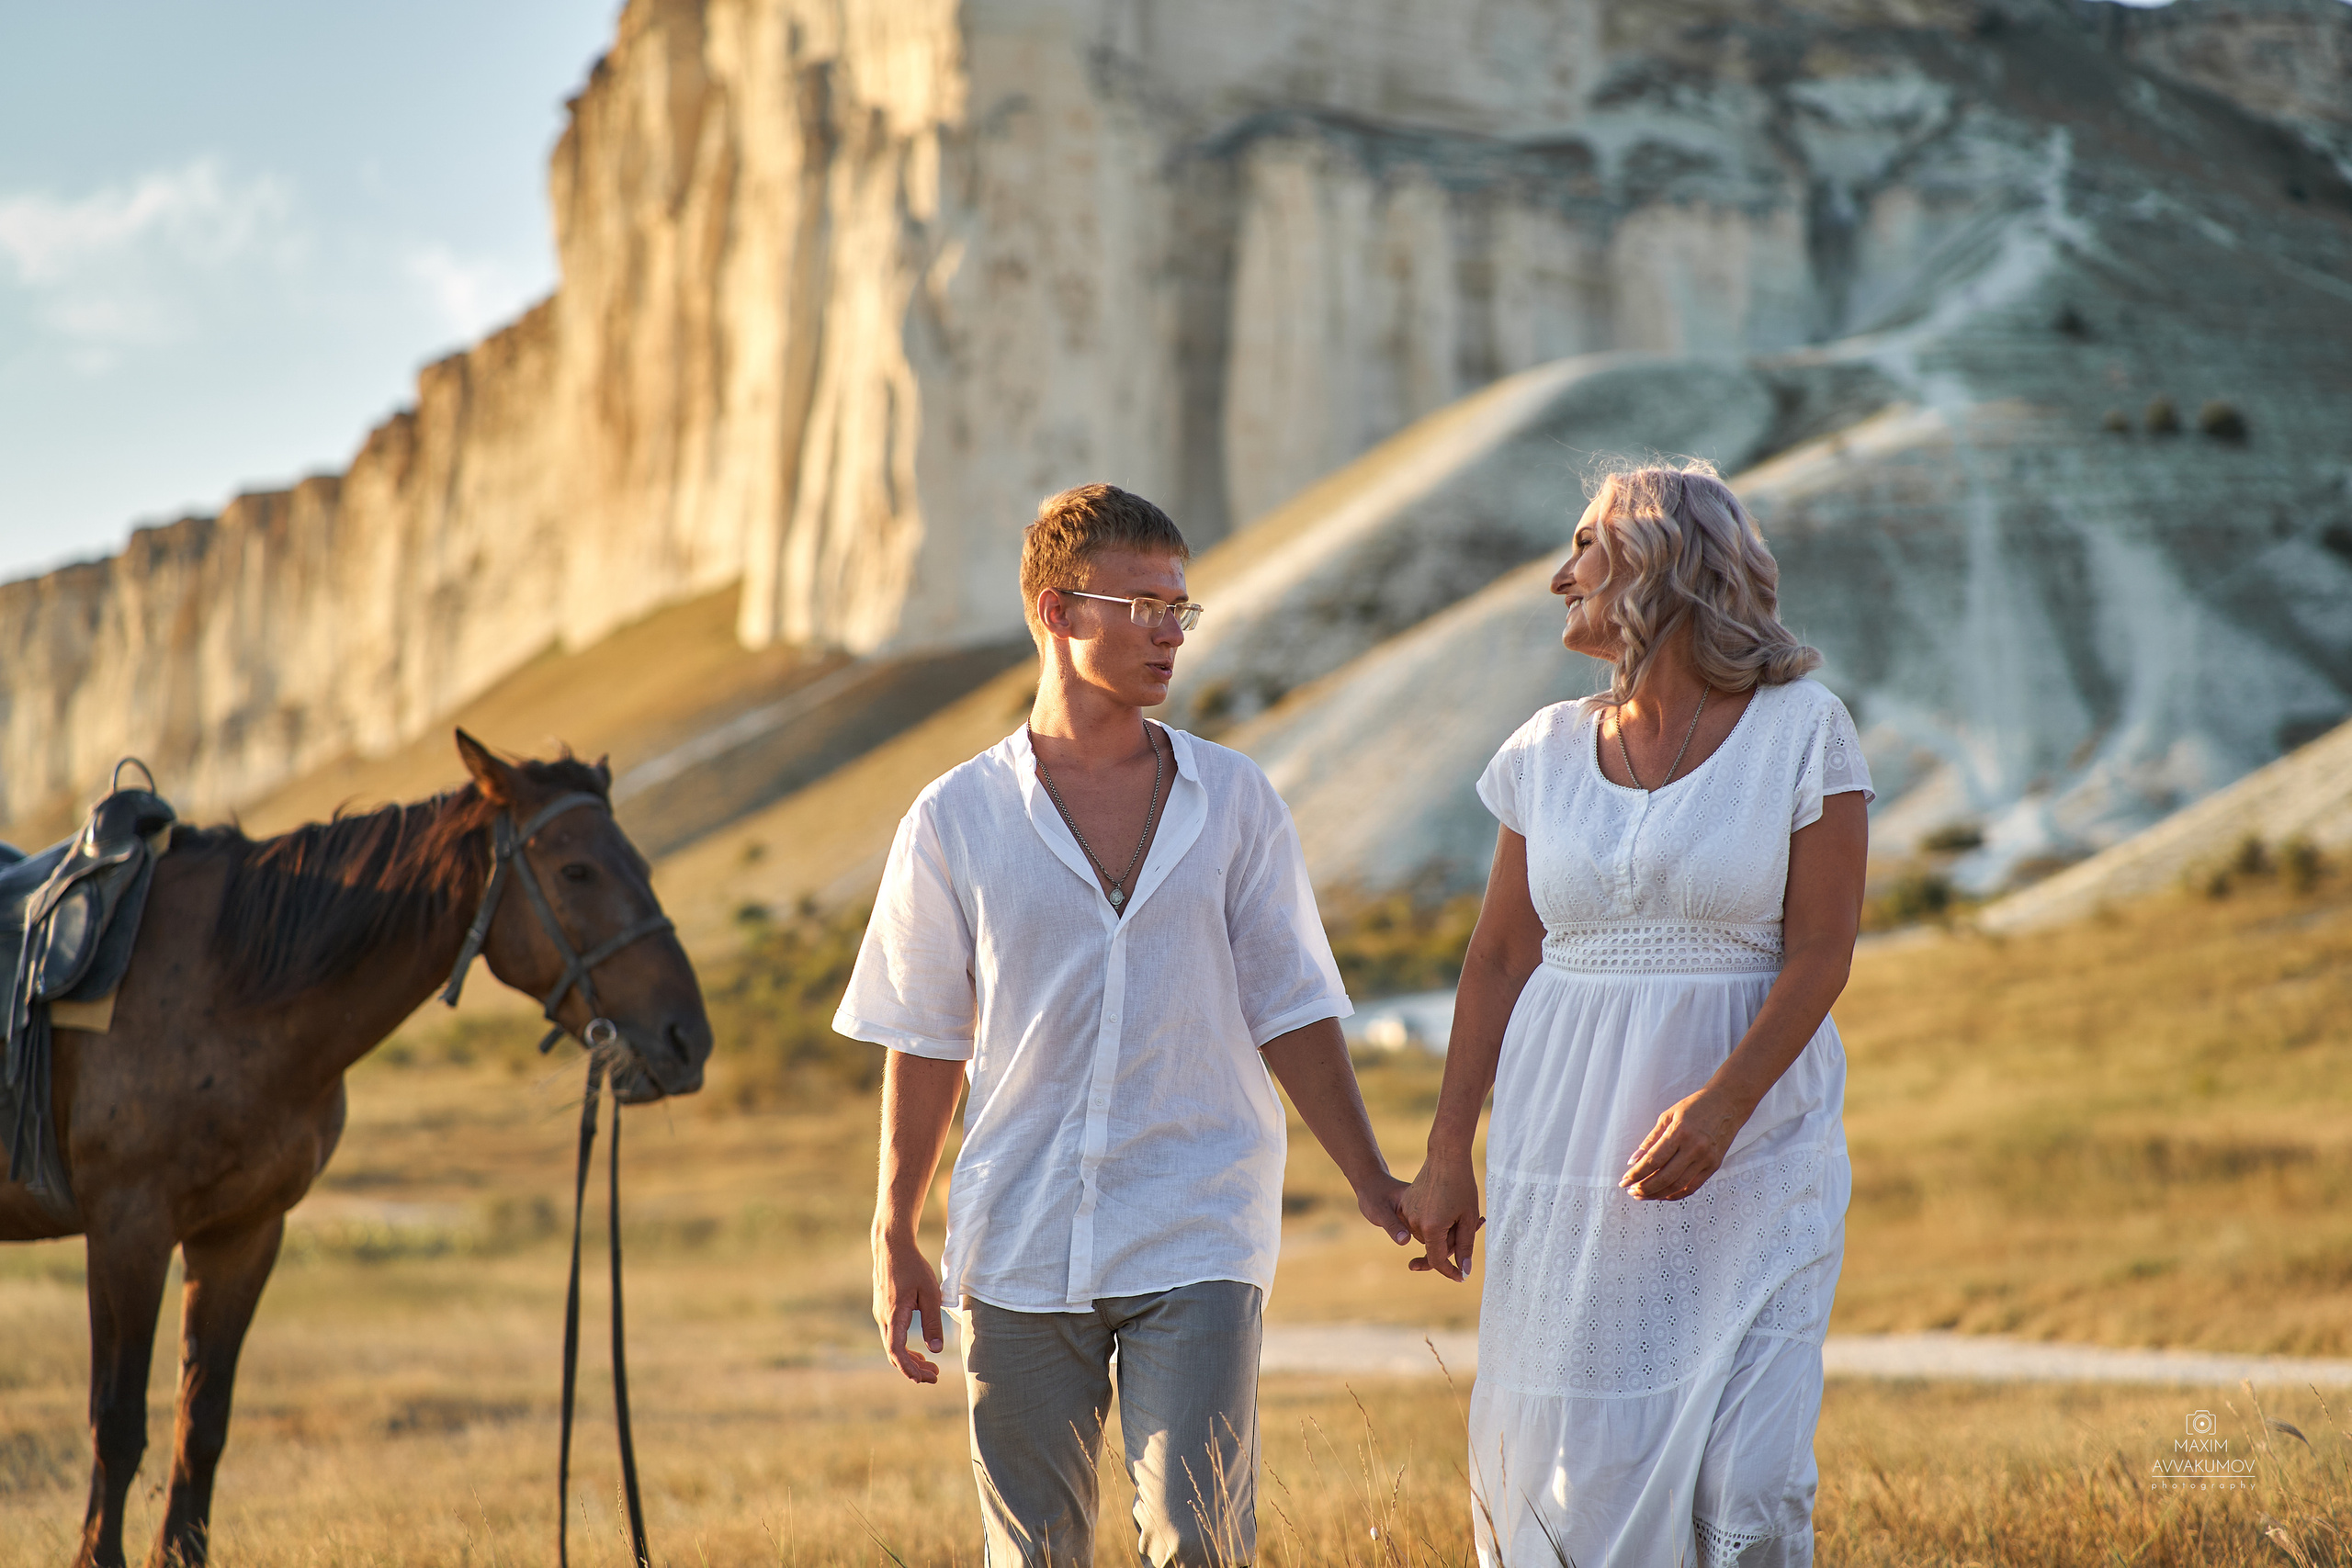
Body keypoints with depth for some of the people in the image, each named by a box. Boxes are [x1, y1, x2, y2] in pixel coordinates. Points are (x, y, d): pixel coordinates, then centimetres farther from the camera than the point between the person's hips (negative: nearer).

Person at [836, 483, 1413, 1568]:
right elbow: (925, 1043, 7)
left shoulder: (1234, 803, 4)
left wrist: (1370, 1181, 1)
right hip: (1017, 1245, 1)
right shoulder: (957, 822, 2)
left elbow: (1290, 1014, 7)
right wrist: (893, 1241, 7)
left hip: (1197, 1241, 0)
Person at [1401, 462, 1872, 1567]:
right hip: (1565, 1164, 3)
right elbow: (1498, 958, 12)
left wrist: (1723, 1104, -20)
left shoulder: (1801, 731, -2)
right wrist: (1450, 1154, 7)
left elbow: (1821, 951, -7)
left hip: (1752, 1166, -3)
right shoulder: (1549, 752, 9)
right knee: (1554, 1470, -1)